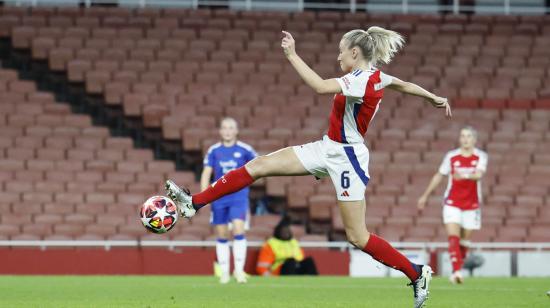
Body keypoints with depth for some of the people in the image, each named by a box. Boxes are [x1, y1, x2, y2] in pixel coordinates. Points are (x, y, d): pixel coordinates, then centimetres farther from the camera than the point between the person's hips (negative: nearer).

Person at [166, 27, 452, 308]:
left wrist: (292, 55, -33)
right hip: (328, 149, 10)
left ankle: (417, 274, 9)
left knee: (357, 236, -5)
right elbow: (404, 84, 23)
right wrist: (433, 97, 40)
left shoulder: (361, 80, -23)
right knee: (258, 165, -1)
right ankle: (195, 202, 0)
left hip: (346, 158, -10)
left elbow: (321, 86, -37)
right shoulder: (376, 76, 5)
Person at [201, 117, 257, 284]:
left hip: (239, 196, -2)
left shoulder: (244, 150, 0)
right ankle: (224, 271, 14)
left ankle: (239, 269, -14)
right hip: (219, 197, 2)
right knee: (222, 235, 5)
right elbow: (206, 173, 3)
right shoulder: (213, 151, 4)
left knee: (238, 230, -17)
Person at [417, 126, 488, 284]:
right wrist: (425, 196, 17)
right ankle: (456, 271, -25)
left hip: (471, 205, 0)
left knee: (464, 240, 7)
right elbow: (439, 176, 13)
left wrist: (465, 176, -43)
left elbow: (479, 174, -22)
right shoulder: (451, 156, 1)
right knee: (453, 237, -17)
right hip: (452, 204, 0)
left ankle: (457, 270, 22)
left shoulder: (481, 157, -3)